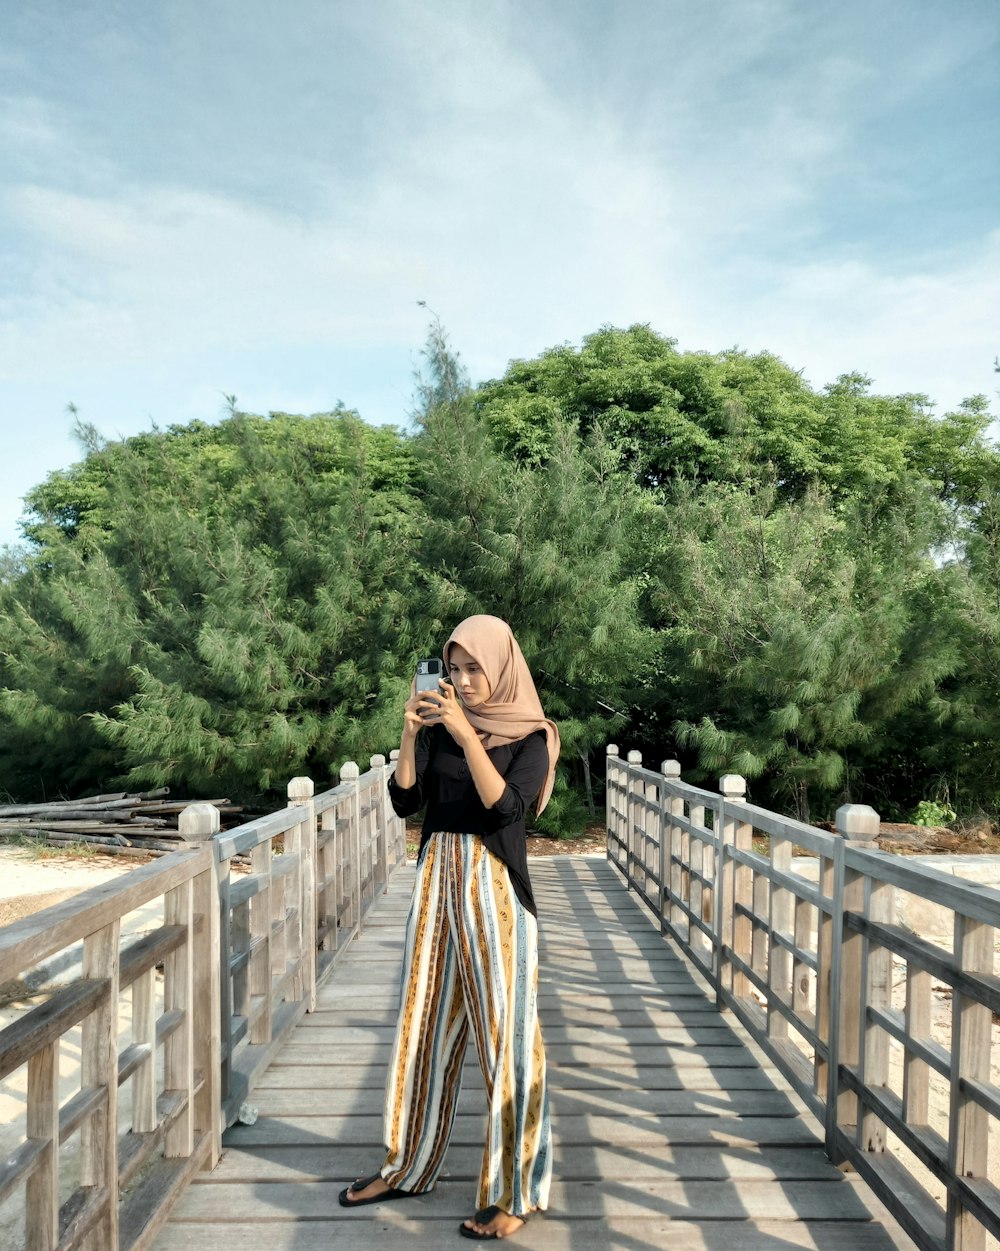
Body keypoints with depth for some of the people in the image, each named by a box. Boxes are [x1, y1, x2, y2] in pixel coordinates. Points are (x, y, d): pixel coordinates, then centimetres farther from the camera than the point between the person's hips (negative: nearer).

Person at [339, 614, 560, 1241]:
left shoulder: (530, 736, -6)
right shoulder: (441, 727, 6)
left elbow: (505, 805, -20)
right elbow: (405, 801, 0)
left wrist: (466, 732, -24)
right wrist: (410, 735, -13)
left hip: (495, 887, -5)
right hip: (438, 879, 5)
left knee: (506, 1032, 1)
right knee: (425, 1023, 13)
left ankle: (517, 1189, 14)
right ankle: (410, 1165, 29)